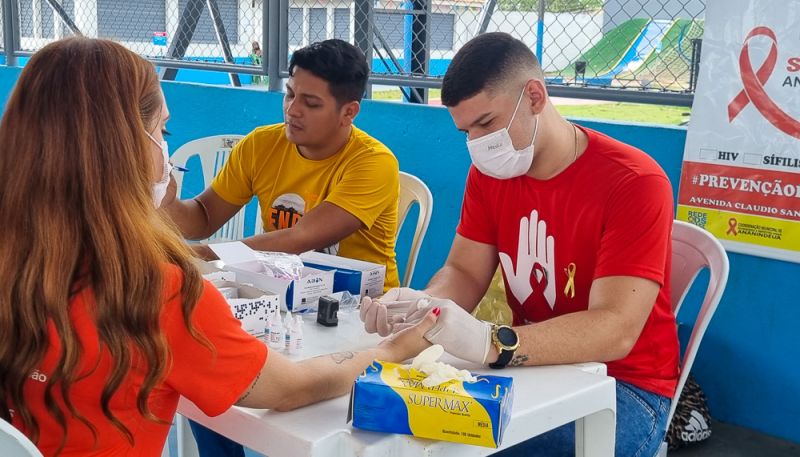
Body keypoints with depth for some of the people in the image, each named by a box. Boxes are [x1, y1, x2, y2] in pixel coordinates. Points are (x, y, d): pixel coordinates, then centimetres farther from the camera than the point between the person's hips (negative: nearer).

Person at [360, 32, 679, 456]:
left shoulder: (633, 181, -20)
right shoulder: (489, 171, 1)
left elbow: (614, 331, -28)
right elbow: (464, 272, 2)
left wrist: (489, 342, -43)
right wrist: (422, 305, -23)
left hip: (622, 384, -6)